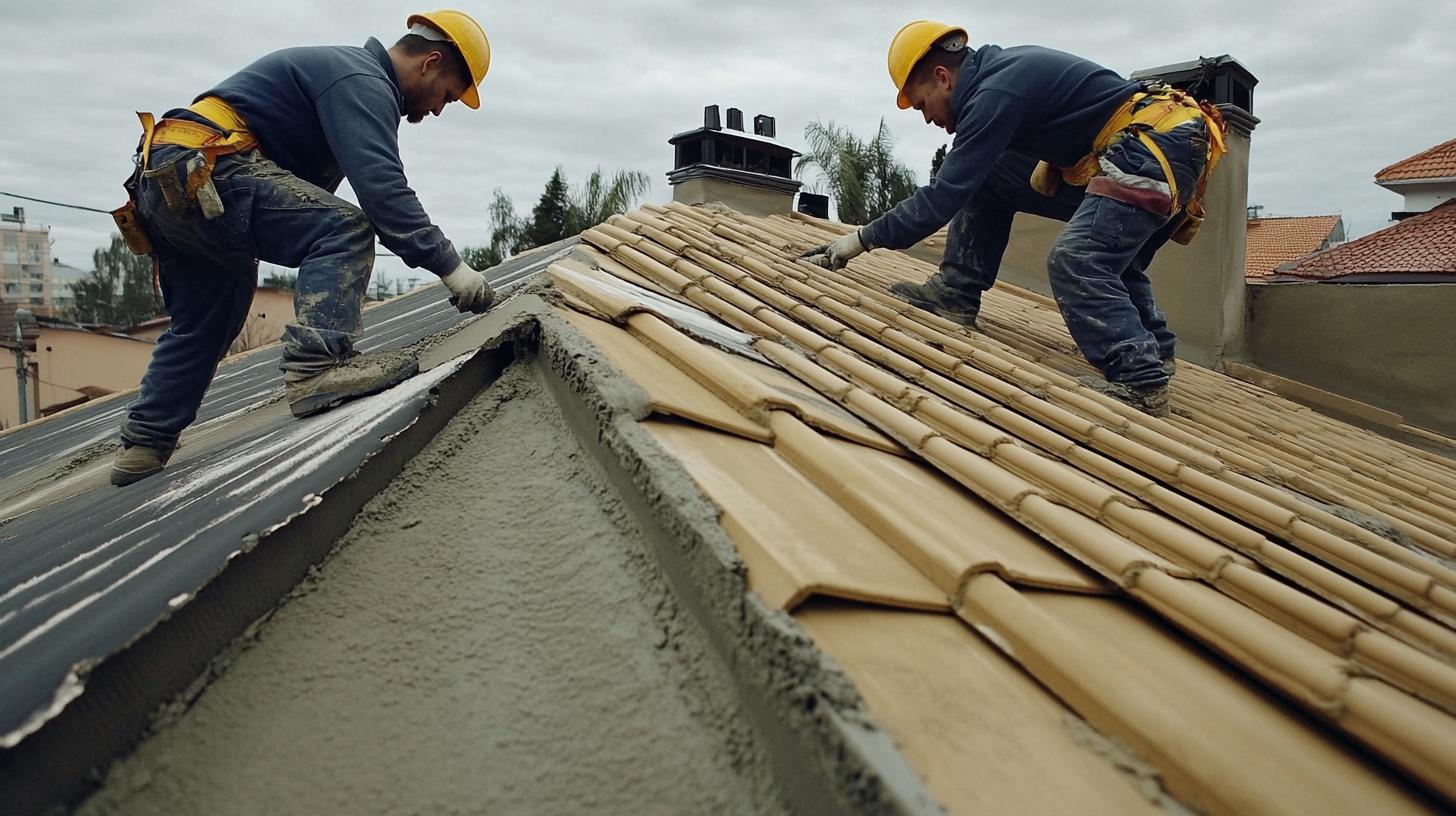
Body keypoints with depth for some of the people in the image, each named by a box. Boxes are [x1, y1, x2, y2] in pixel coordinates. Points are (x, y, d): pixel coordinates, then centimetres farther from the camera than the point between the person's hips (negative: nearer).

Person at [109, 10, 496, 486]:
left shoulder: (345, 71, 24)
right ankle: (315, 367, -34)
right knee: (343, 230, -22)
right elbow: (381, 186, -24)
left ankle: (142, 447, 27)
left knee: (202, 326, 20)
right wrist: (449, 266, -24)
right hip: (204, 169, -11)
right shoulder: (363, 82, -9)